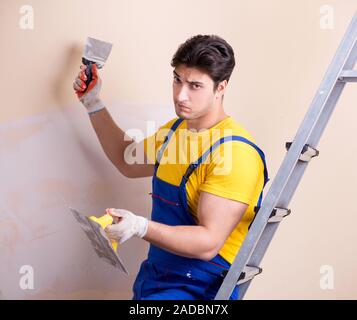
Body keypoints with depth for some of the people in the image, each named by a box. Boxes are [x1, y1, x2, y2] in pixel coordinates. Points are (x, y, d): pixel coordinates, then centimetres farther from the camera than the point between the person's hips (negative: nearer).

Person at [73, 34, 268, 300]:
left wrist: (141, 227, -35)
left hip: (199, 288, -8)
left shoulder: (234, 152, -20)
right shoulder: (176, 129, 10)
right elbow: (128, 162, 27)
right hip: (153, 277, 8)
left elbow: (209, 243, -24)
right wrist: (93, 103, 24)